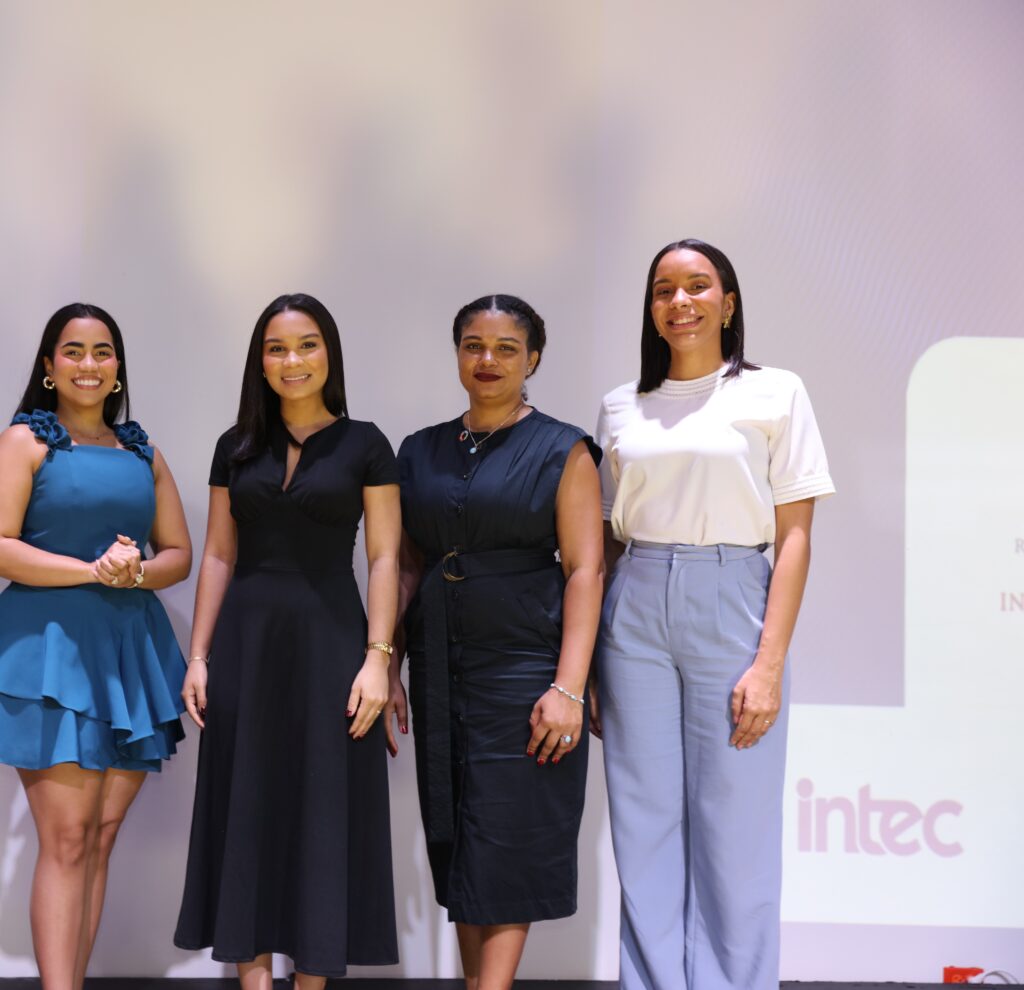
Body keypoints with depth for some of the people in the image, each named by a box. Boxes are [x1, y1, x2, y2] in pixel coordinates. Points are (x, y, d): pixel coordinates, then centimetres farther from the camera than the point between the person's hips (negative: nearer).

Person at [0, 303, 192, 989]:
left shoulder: (144, 455, 17)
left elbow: (180, 555, 15)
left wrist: (136, 572, -6)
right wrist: (92, 569, -15)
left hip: (132, 649, 5)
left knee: (103, 837, 5)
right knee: (66, 840, -9)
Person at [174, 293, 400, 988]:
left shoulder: (364, 446, 1)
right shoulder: (237, 448, 9)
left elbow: (384, 559, -3)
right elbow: (218, 556, 10)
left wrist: (377, 658, -11)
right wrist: (198, 657, 3)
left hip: (327, 639, -3)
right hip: (246, 640, 3)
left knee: (324, 810, 1)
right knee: (245, 808, 3)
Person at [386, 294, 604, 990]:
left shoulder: (562, 451, -2)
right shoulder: (422, 452, 12)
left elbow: (585, 571, -8)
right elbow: (408, 567, 14)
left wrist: (568, 688, -17)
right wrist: (387, 669, 6)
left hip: (523, 669, -5)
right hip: (440, 671, 5)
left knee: (505, 850, -4)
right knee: (457, 845, 8)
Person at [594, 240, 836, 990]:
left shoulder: (775, 393, 2)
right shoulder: (622, 407, 12)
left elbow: (795, 537, -2)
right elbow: (606, 537, 14)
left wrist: (769, 663, -11)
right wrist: (586, 660, 7)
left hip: (732, 603, -3)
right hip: (635, 611, 3)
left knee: (734, 831, -1)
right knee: (645, 828, 6)